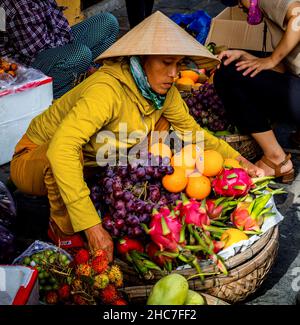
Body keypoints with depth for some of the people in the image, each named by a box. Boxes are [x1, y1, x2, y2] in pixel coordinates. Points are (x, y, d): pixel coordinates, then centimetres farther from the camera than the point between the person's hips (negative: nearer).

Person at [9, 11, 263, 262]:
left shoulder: (163, 90, -11)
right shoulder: (108, 89, -36)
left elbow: (191, 130, 6)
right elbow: (61, 148, -48)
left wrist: (237, 160, -5)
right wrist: (91, 225, -50)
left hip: (91, 161, 7)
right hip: (36, 160, -6)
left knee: (160, 122, -3)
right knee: (69, 154, -40)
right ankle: (64, 232, -13)